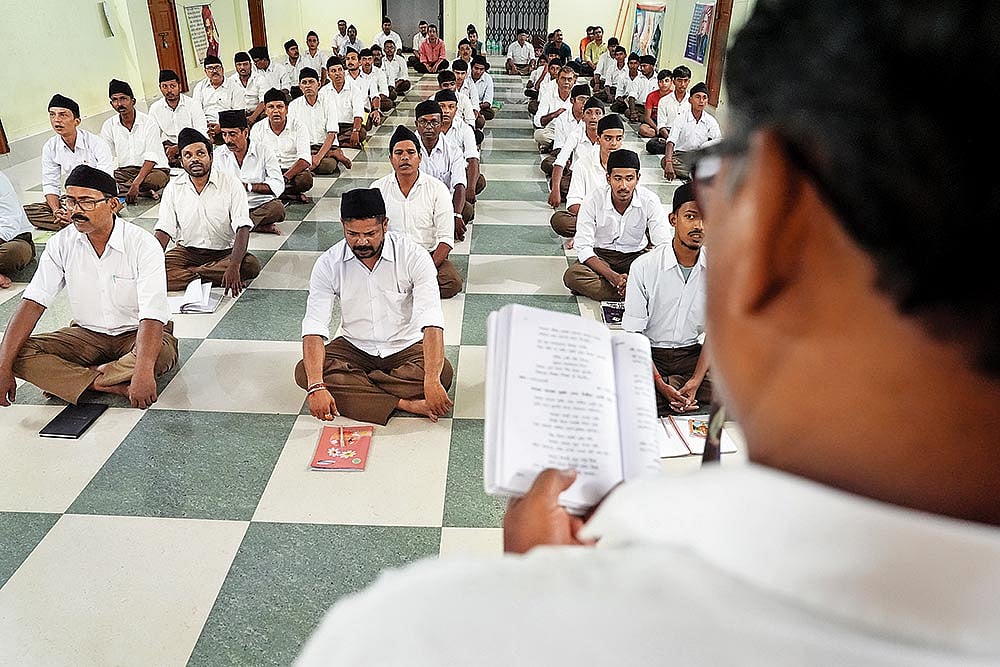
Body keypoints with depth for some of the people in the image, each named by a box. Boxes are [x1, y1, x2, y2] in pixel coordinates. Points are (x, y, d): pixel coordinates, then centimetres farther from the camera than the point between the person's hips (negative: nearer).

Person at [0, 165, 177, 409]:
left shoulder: (142, 244, -19)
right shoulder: (60, 244, -5)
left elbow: (152, 315, -30)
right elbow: (32, 303, -10)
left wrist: (143, 372, -45)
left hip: (135, 334, -4)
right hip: (87, 335, 4)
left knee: (162, 353, -37)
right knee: (20, 354, -18)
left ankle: (64, 378, -17)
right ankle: (117, 387, -22)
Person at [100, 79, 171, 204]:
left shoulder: (149, 123, -10)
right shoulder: (109, 126, 4)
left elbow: (151, 158, -21)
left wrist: (136, 184, -34)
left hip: (153, 169, -4)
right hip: (124, 171, 4)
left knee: (157, 179, -39)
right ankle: (144, 192, -28)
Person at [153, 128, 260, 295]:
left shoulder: (231, 184, -8)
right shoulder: (173, 188, 2)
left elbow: (242, 229, -19)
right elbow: (163, 230, -1)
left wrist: (233, 267, -35)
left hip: (224, 252, -1)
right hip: (186, 251, 2)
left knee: (252, 265, -33)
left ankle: (184, 275, -21)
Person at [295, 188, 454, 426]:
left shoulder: (413, 256, -17)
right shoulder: (329, 264, -11)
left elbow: (431, 320, -27)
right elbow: (314, 327, -17)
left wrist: (431, 382, -41)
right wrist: (316, 387, -33)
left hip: (406, 348, -1)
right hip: (354, 348, 2)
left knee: (443, 373, -31)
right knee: (304, 372, -25)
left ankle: (350, 386, -19)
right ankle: (404, 403, -29)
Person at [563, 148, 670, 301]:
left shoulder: (649, 200, -15)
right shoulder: (593, 200, -17)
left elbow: (663, 246, -15)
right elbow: (583, 247, -19)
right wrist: (614, 277, -33)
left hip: (636, 256, 1)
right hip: (600, 256, -1)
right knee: (571, 276, -32)